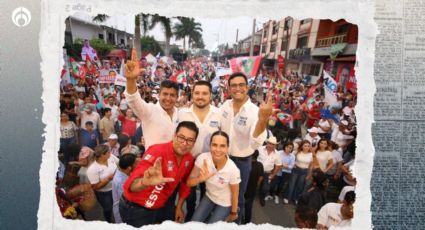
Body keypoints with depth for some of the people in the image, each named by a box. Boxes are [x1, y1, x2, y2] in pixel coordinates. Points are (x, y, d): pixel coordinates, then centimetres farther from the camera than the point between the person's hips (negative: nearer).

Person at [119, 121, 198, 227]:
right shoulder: (157, 151, -28)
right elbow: (132, 184, -40)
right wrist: (144, 182, -61)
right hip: (136, 209, -6)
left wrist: (179, 207, 14)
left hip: (161, 207, 6)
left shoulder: (189, 159, -7)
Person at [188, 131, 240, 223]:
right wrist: (200, 179, -38)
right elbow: (189, 183, -17)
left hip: (225, 203, -2)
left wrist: (233, 213, 1)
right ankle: (210, 216, 26)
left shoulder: (233, 170, -32)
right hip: (209, 197, 3)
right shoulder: (203, 158, -27)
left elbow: (235, 193, -14)